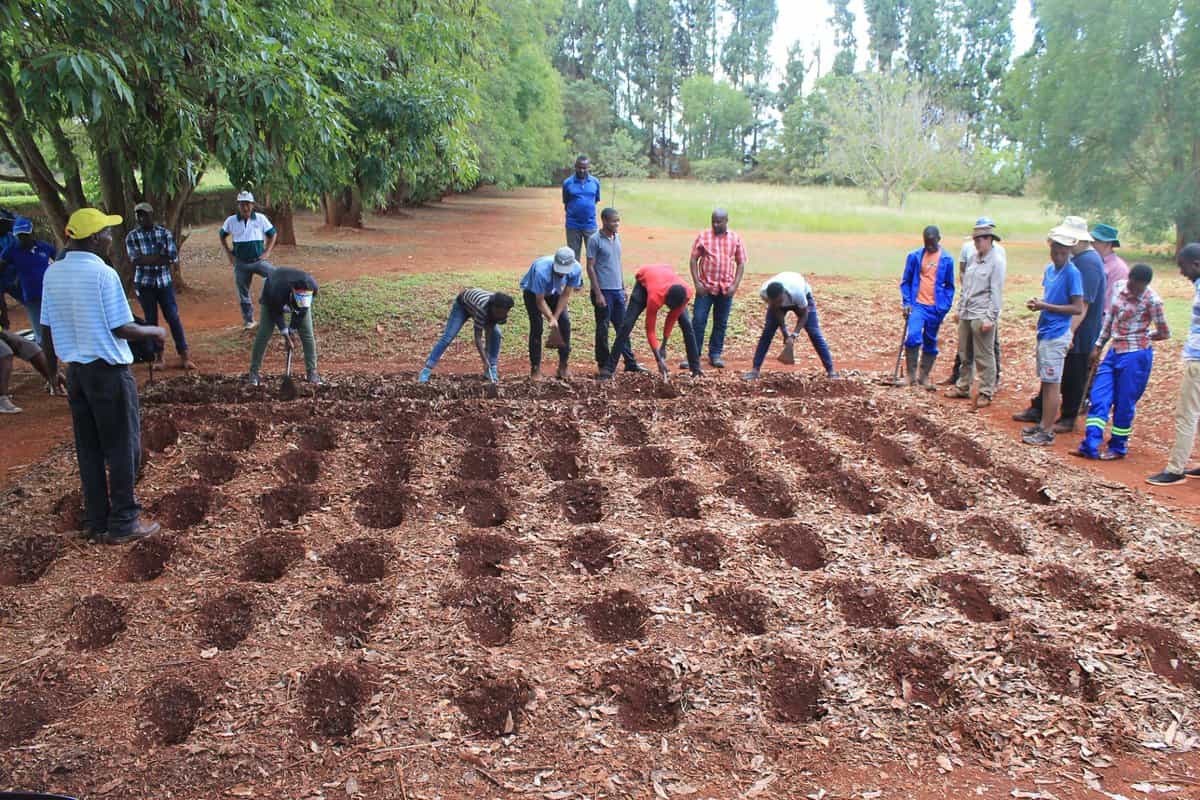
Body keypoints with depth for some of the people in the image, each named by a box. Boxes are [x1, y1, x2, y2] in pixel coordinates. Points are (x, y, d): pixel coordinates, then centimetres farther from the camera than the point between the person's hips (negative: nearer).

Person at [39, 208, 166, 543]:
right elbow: (122, 330, -16)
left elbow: (47, 331, 7)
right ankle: (123, 523, 12)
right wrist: (155, 331, 1)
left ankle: (97, 522, 23)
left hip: (74, 370, 7)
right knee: (123, 446, 5)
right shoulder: (103, 274, -17)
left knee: (88, 448, 14)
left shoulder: (52, 273, 3)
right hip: (109, 371, -7)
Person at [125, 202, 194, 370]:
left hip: (165, 282, 0)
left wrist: (147, 259, -12)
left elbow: (174, 258, -9)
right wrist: (162, 257, -14)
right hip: (144, 284, 0)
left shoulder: (165, 233, 0)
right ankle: (158, 356, 15)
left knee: (173, 318, -2)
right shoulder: (132, 236, -1)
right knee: (151, 320, 6)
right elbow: (135, 260, -13)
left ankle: (184, 357, 1)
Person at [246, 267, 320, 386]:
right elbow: (275, 311, -24)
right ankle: (253, 372, 5)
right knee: (263, 335, -7)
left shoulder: (312, 287, -36)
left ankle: (311, 372, 2)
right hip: (271, 297, -3)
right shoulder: (278, 291, -46)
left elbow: (303, 309, -16)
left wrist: (293, 326, -11)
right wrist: (284, 329, -21)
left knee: (307, 334, -7)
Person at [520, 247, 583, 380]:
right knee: (536, 326, -14)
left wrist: (555, 317, -22)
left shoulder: (576, 269, -30)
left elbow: (565, 295, -18)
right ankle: (535, 367, -5)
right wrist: (551, 319, -36)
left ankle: (563, 366, 2)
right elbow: (540, 301, -30)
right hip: (533, 292, -4)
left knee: (565, 322, -8)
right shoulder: (541, 270, -42)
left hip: (554, 292, 4)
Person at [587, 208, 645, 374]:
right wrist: (598, 294, -16)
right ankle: (603, 365, 12)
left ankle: (630, 363, 15)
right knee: (603, 329, 3)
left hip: (617, 290, 7)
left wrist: (623, 288, 16)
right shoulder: (595, 240, -10)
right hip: (603, 291, -7)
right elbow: (590, 267, -12)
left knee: (623, 328, 10)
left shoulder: (617, 237, 10)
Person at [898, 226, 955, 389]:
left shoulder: (947, 259, 2)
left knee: (930, 343, 9)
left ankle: (924, 376, 21)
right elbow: (906, 281, 7)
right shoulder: (914, 256, 1)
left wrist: (945, 307, -2)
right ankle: (911, 374, -10)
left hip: (936, 308, 1)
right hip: (917, 305, -1)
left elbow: (949, 286, 8)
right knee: (913, 337, -20)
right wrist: (906, 302, -3)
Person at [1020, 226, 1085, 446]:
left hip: (1056, 335, -8)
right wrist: (1038, 302, 2)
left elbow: (1078, 308, -15)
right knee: (1046, 382, 15)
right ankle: (1043, 424, 24)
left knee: (1052, 384, -4)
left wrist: (1046, 306, -17)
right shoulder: (1050, 269, 10)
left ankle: (1047, 432, 1)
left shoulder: (1072, 273, -13)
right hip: (1044, 332, 8)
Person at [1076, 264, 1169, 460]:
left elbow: (1164, 334, -6)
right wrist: (1099, 345, 16)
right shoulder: (1118, 287, 2)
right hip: (1114, 352, 6)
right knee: (1098, 398, 2)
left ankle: (1118, 448, 17)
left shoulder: (1151, 300, -14)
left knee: (1124, 404, 3)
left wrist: (1141, 336, 7)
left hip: (1135, 357, -6)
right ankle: (1090, 446, 3)